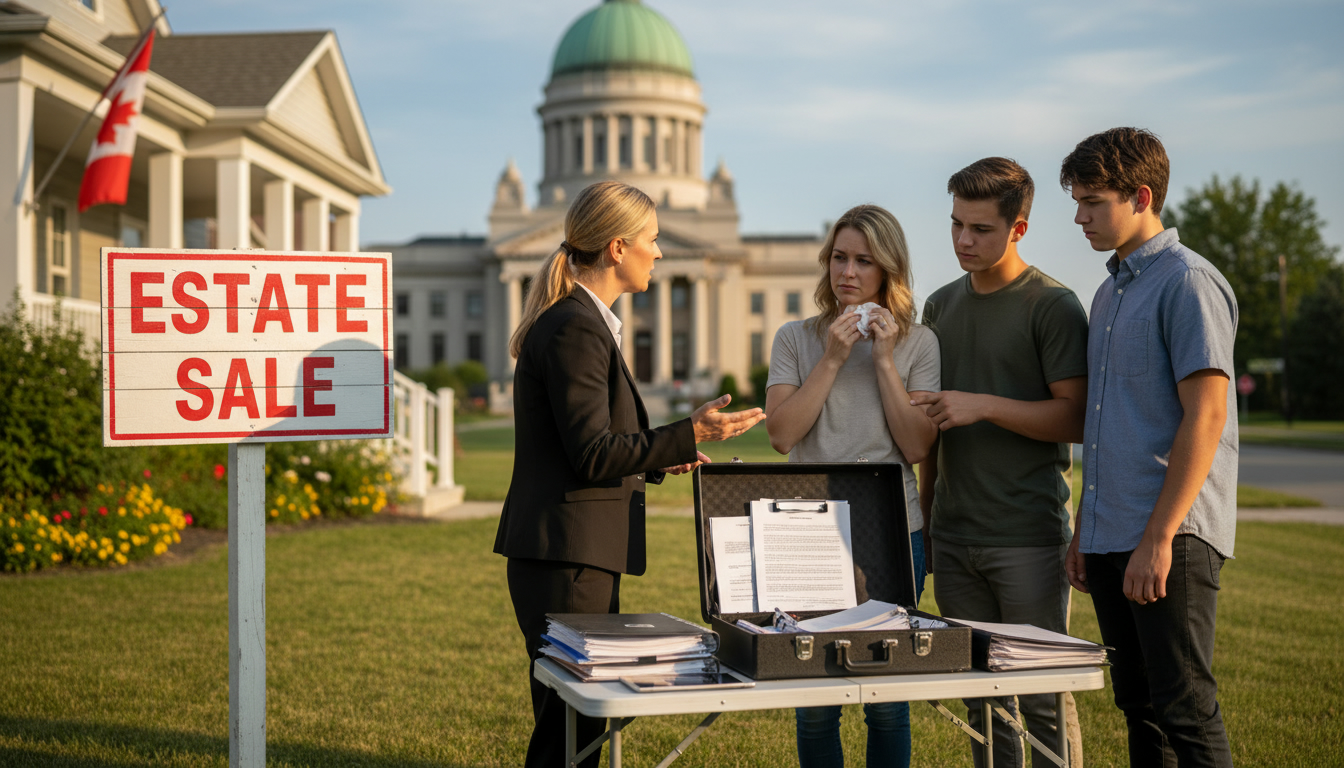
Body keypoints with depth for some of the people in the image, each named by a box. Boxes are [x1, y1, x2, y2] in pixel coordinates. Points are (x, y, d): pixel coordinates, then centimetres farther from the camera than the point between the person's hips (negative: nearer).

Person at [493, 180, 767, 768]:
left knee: (583, 717, 14)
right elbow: (592, 456, -20)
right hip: (567, 556, -10)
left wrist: (660, 457, 20)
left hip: (576, 552, 10)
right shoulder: (575, 328, -15)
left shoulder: (581, 321, 17)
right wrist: (691, 434, -20)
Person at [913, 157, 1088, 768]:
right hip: (953, 536, 6)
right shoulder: (942, 305, 14)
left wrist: (984, 406, -19)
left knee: (1043, 700, -1)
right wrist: (921, 519, 16)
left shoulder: (1052, 305, -5)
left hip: (1027, 538, -5)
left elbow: (1074, 418, -10)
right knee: (981, 700, 10)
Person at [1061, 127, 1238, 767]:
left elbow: (1205, 417, -16)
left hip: (1170, 539, -9)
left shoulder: (1188, 283, -9)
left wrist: (1159, 537, -20)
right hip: (1112, 539, 9)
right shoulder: (1110, 292, 18)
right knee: (1139, 707, 13)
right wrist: (1084, 529, 18)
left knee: (1186, 710, -5)